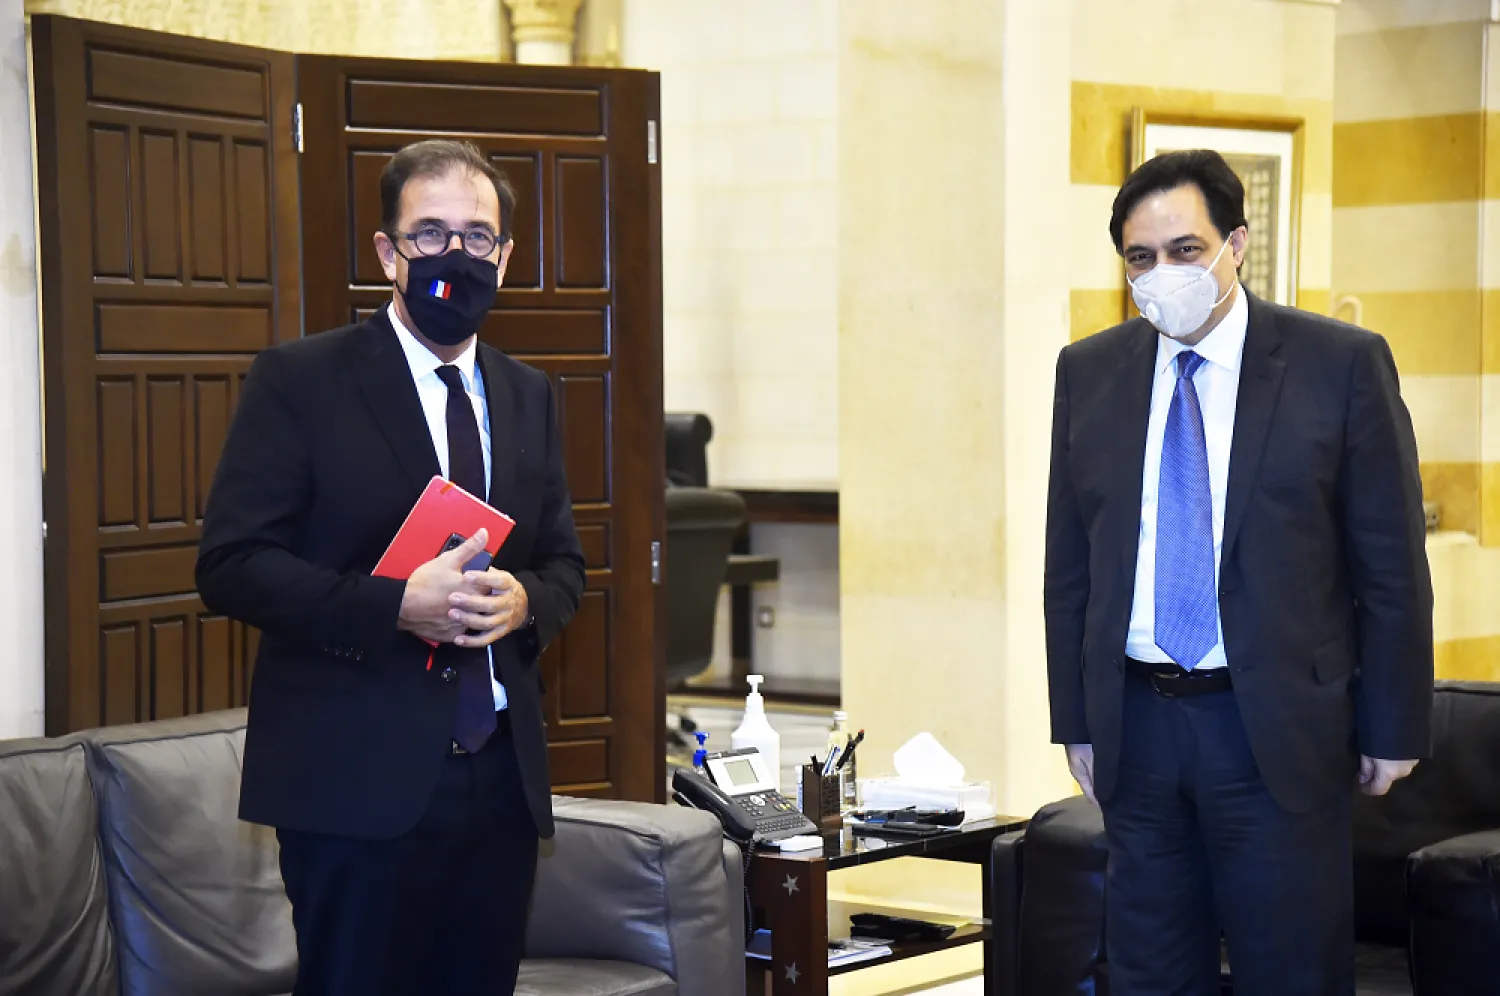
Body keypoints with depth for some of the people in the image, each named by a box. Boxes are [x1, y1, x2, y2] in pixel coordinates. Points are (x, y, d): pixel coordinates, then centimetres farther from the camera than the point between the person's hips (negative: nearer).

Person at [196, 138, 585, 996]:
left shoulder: (528, 396, 14)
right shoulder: (299, 380, -4)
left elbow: (565, 562, 17)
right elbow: (232, 564, -9)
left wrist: (524, 601, -7)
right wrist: (396, 606, -21)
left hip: (501, 773, 5)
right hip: (358, 779, -5)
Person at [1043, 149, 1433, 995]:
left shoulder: (1343, 365, -6)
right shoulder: (1090, 372, 6)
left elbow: (1392, 567, -4)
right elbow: (1070, 566, 10)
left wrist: (1393, 729, -4)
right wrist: (1077, 720, 7)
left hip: (1281, 728, -3)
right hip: (1136, 725, 3)